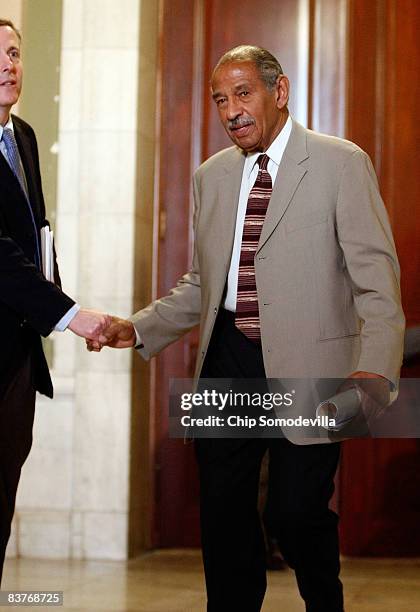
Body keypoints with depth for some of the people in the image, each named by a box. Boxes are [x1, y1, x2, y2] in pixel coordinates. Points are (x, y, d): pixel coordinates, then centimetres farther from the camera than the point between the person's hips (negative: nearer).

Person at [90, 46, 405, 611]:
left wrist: (375, 369, -23)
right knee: (223, 511, 8)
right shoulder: (211, 177, 13)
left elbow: (376, 277, -9)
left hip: (306, 364, -5)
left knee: (298, 513, -4)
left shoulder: (341, 164, -4)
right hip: (228, 360, 5)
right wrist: (138, 329, 4)